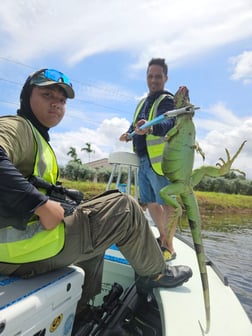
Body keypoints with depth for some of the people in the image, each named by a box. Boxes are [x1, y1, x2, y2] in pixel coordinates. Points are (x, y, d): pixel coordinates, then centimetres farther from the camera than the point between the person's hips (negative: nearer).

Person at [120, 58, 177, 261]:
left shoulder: (167, 100, -6)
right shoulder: (143, 102, 20)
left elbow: (168, 123, -29)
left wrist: (150, 127, -48)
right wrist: (130, 134, 15)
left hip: (159, 160, -9)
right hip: (144, 160, 9)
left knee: (167, 203, -4)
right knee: (150, 202, 14)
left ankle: (169, 246, 8)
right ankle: (163, 237, 31)